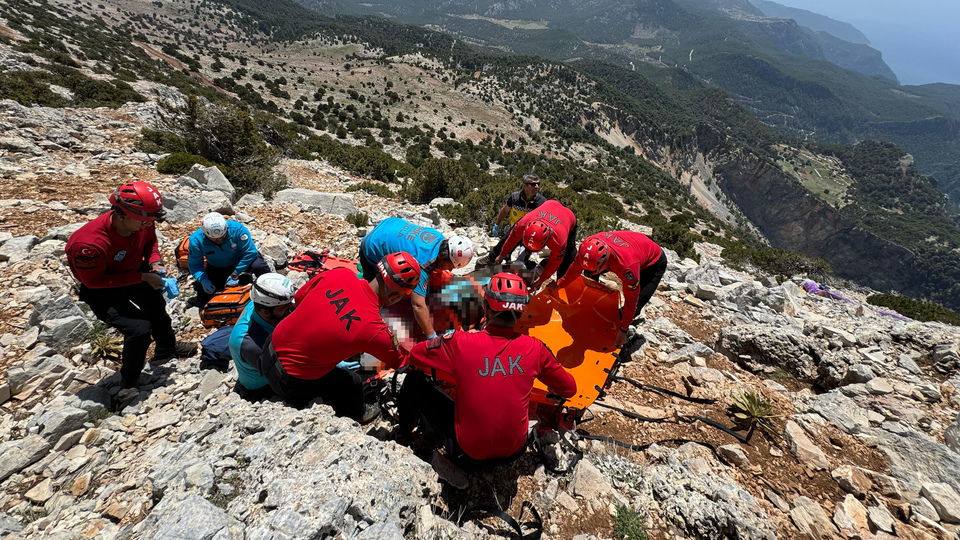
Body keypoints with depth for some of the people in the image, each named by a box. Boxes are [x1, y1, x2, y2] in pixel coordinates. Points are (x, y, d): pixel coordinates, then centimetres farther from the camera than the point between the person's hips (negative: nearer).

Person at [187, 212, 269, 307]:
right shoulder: (196, 240, -22)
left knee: (259, 266, -33)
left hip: (240, 261, -2)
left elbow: (250, 252, -25)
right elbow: (194, 264, -10)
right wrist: (203, 280, -30)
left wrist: (235, 273, -26)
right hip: (216, 268, 2)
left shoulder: (237, 229, -30)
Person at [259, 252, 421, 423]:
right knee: (352, 383, 14)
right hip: (291, 381, -6)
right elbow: (401, 362, -9)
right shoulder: (374, 329, -29)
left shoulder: (340, 274, -15)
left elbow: (300, 298, 4)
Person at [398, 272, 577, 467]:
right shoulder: (535, 348, -15)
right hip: (514, 452, 3)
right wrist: (553, 389, 23)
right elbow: (569, 389, 0)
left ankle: (405, 424, 40)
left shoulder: (460, 343, -22)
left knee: (415, 379, 12)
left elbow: (413, 356, -5)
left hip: (466, 453, -2)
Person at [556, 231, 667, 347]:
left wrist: (623, 330, -20)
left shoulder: (627, 267, -46)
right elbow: (575, 268, -10)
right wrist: (559, 284, 2)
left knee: (636, 304, -19)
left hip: (653, 262, -6)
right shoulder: (589, 245, -32)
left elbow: (631, 300, -30)